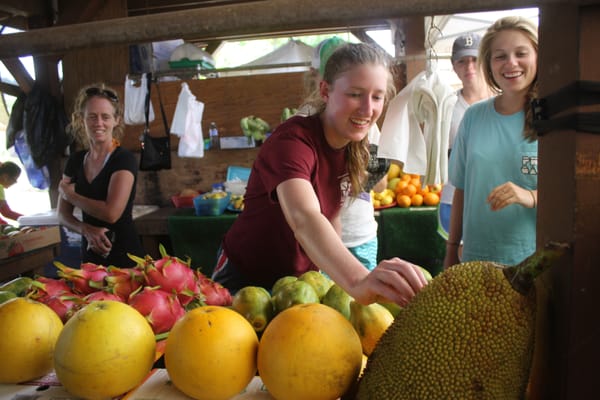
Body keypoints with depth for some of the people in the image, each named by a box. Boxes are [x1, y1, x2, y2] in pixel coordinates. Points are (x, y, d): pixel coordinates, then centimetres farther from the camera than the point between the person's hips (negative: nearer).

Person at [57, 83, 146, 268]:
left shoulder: (124, 159, -13)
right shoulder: (76, 160, 5)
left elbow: (111, 213, -23)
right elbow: (63, 214, 7)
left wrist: (70, 195, -8)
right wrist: (86, 230, -14)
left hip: (124, 257, -5)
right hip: (90, 256, 6)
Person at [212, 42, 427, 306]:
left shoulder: (355, 148, -6)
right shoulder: (292, 141, -29)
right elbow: (303, 219, -47)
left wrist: (340, 277, 0)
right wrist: (358, 281, -63)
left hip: (302, 280, 6)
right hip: (246, 281, -6)